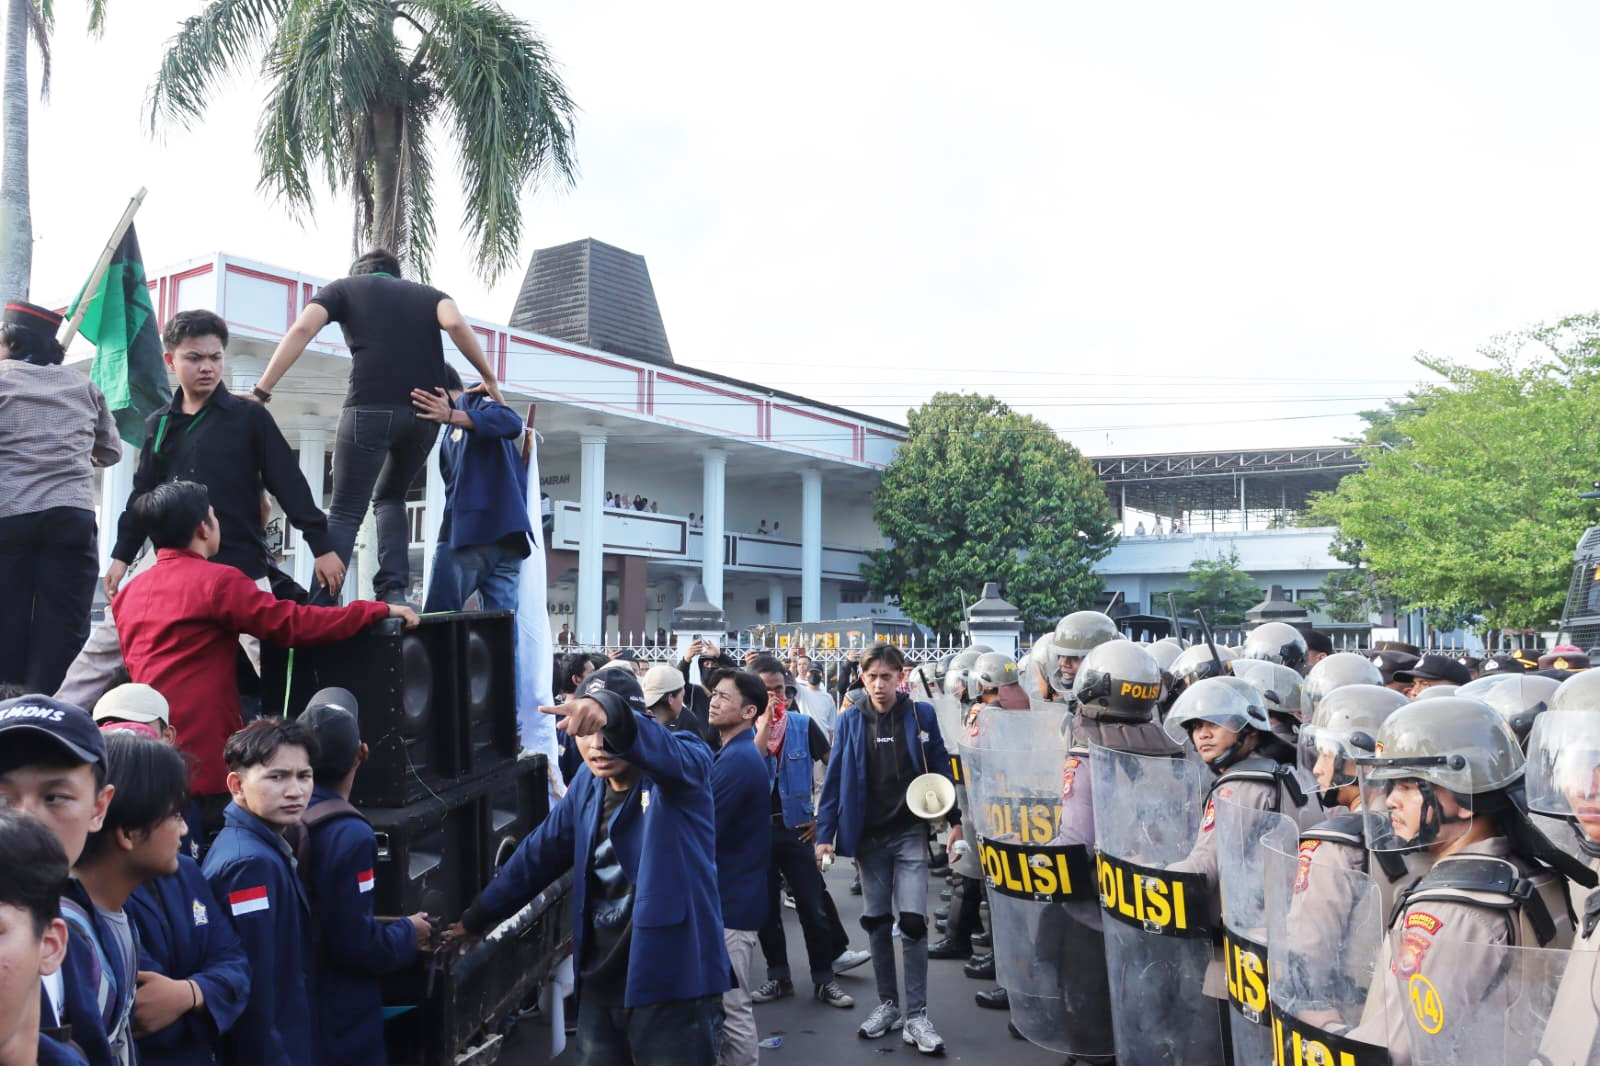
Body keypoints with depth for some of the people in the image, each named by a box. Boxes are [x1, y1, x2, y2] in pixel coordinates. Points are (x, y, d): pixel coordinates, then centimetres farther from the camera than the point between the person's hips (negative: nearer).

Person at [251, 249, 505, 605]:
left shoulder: (344, 287, 21)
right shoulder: (427, 293, 26)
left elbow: (302, 329, 4)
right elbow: (456, 324, 3)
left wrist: (261, 391, 1)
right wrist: (490, 381, 8)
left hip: (371, 407, -3)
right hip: (426, 411, 3)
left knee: (346, 512, 4)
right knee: (390, 498, 22)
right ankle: (393, 592, 5)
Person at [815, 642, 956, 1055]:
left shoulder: (921, 714, -5)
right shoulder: (850, 720, -2)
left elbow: (940, 769, 0)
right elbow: (835, 779, 0)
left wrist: (954, 820, -2)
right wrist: (825, 833, -4)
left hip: (910, 833, -2)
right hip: (869, 837, 2)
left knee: (912, 920, -8)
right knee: (876, 922, 11)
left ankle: (916, 1014, 3)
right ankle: (887, 1004, 25)